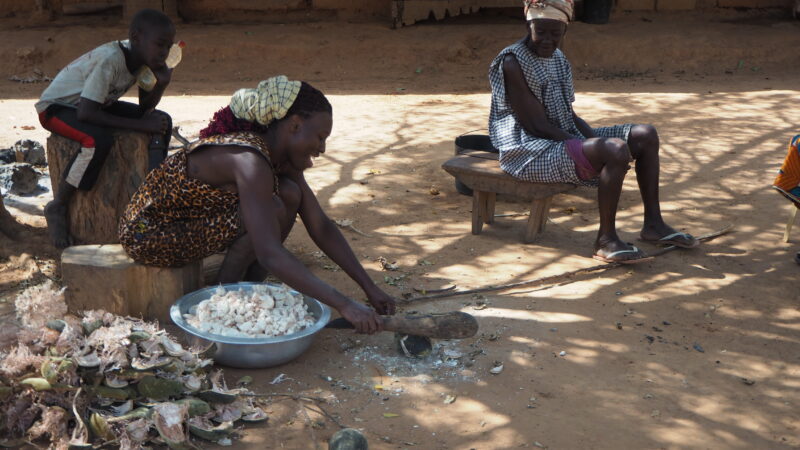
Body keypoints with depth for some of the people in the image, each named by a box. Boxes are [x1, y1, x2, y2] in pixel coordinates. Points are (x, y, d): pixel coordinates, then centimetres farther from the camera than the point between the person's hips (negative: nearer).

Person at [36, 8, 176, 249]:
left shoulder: (143, 56, -10)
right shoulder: (110, 59, -33)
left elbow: (145, 107, -3)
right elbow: (86, 113, -37)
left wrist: (161, 84, -24)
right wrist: (141, 125, -33)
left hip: (95, 103, 8)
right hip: (55, 106, -8)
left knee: (162, 121, -6)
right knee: (98, 139, -37)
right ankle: (57, 207, -17)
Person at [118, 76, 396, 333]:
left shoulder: (281, 157, -2)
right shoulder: (249, 161, -31)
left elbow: (321, 228, 1)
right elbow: (270, 254, -39)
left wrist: (369, 288, -5)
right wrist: (343, 305, -39)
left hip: (192, 220, 9)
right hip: (147, 235, -9)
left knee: (290, 194, -4)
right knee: (270, 209, -25)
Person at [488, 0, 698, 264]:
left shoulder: (557, 59, 11)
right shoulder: (512, 63, -16)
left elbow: (570, 116, 16)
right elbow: (537, 126, -20)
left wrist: (596, 140, -4)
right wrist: (603, 148, -19)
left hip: (567, 140, 9)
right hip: (530, 154, -9)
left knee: (645, 135, 4)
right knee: (616, 150, -30)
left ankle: (653, 224, 11)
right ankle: (606, 240, -19)